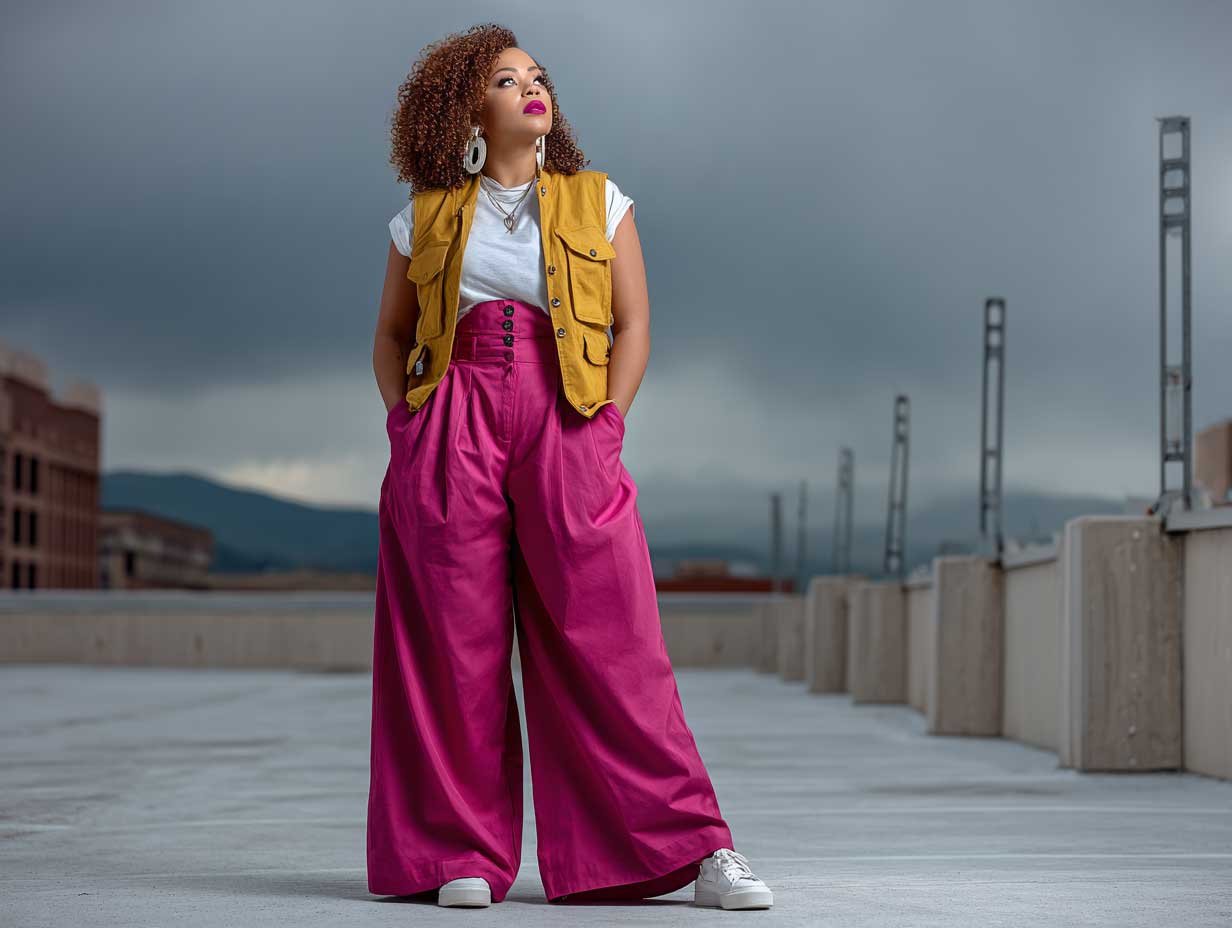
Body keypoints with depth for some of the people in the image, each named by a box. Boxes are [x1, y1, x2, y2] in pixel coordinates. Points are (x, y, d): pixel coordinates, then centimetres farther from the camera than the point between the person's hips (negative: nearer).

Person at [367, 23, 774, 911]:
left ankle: (695, 849, -5)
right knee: (454, 644, -3)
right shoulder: (427, 218, 15)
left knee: (607, 640, -8)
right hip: (450, 431, 1)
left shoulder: (598, 202, 15)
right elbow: (392, 335, 20)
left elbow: (633, 326, 10)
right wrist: (407, 427, 5)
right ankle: (465, 856, 5)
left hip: (568, 428, -1)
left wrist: (604, 425, -2)